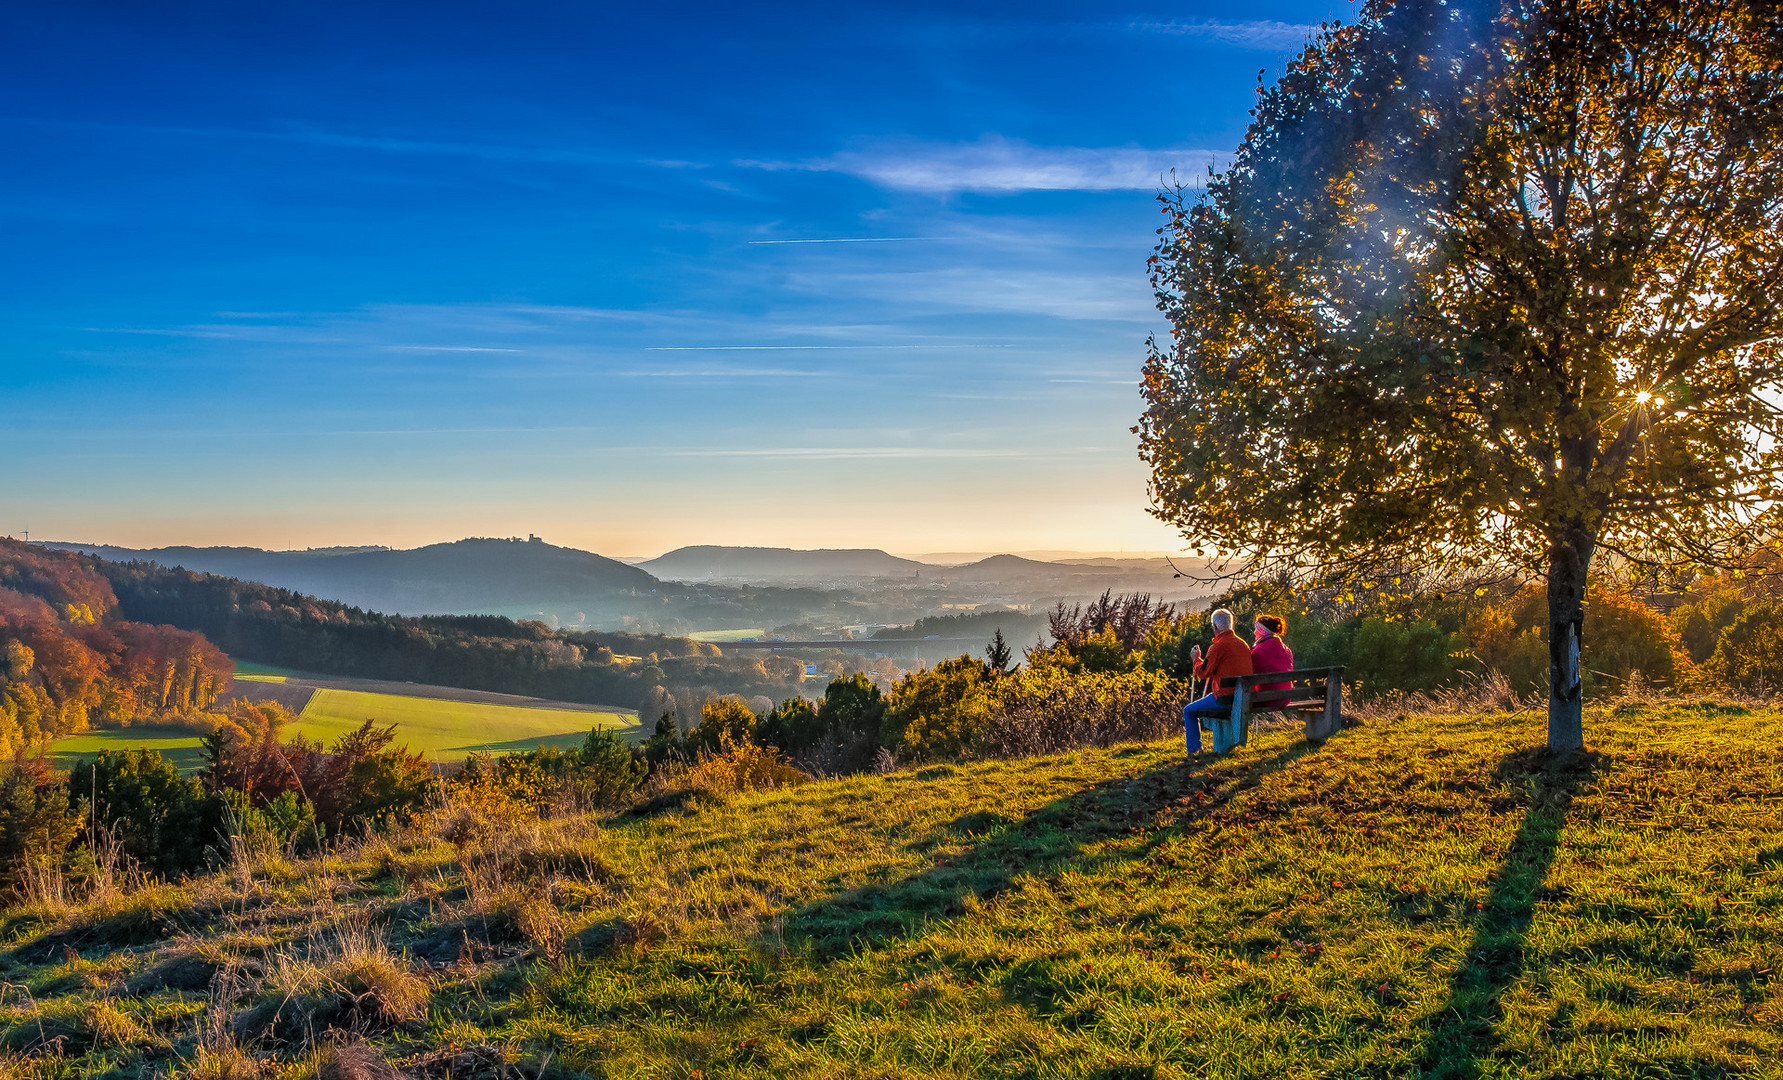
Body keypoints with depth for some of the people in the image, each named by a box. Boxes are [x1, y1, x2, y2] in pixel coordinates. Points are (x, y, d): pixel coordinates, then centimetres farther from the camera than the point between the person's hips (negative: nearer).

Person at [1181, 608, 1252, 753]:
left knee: (1189, 711, 9)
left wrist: (1196, 659, 8)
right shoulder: (1242, 644, 9)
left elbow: (1203, 673, -11)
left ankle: (1194, 749, 6)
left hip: (1225, 697, -8)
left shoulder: (1218, 647, -15)